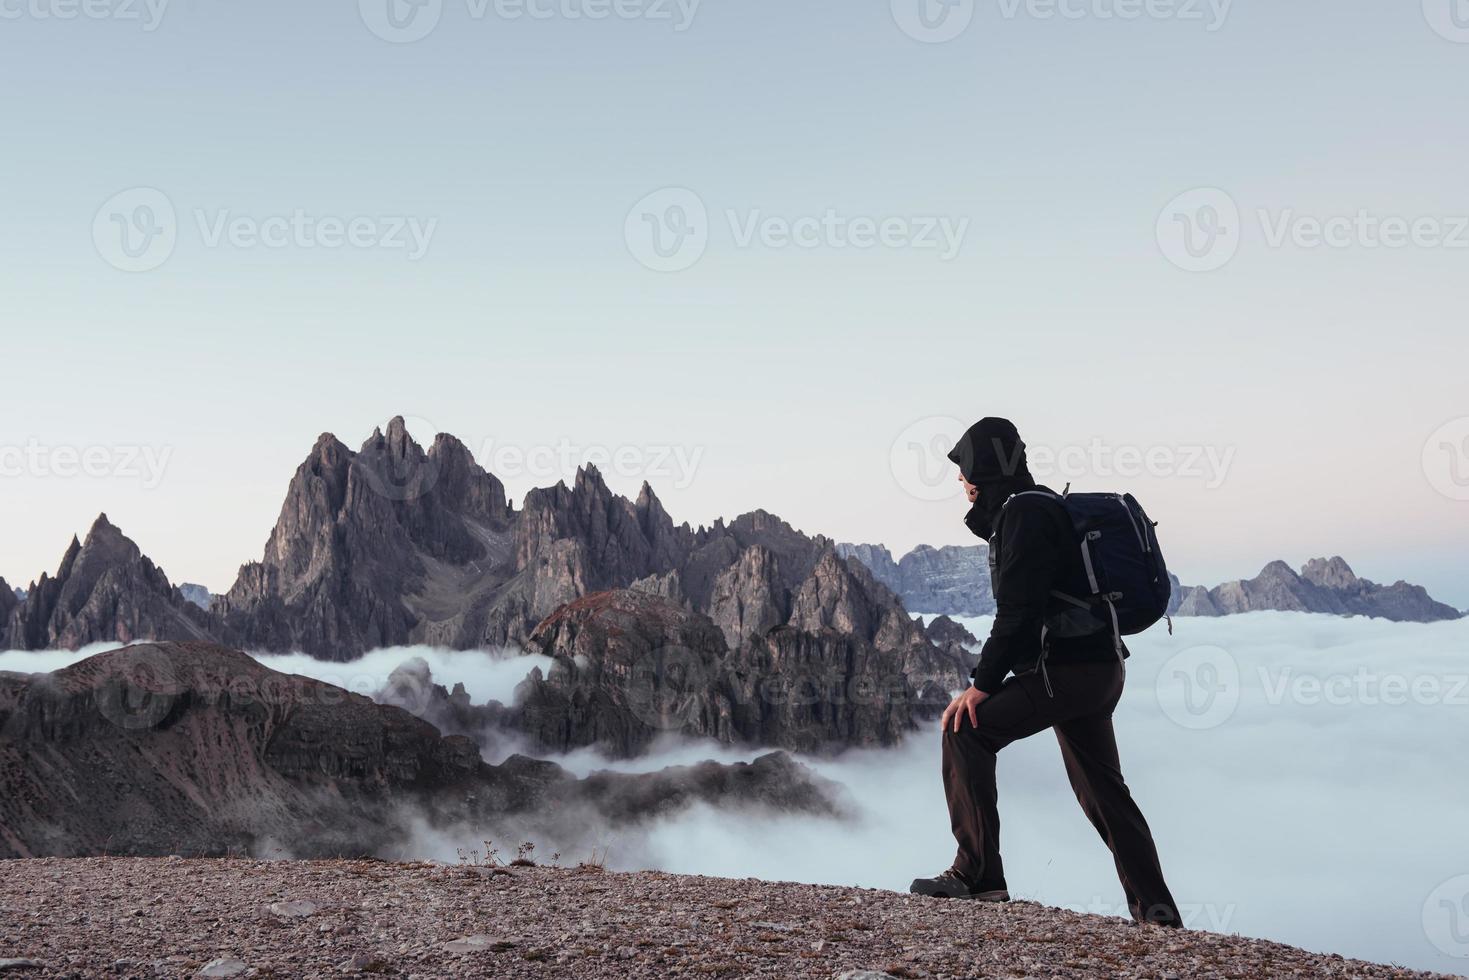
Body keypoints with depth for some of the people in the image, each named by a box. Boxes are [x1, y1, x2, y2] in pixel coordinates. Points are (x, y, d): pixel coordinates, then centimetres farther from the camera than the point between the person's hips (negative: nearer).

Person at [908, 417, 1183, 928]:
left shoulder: (1022, 514, -13)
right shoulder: (1049, 507, 19)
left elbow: (1018, 611, -21)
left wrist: (982, 684, -18)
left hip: (1065, 670, -11)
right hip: (1100, 668, 11)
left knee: (966, 731, -11)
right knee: (1103, 791, 17)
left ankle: (977, 874, -12)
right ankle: (1156, 910, 22)